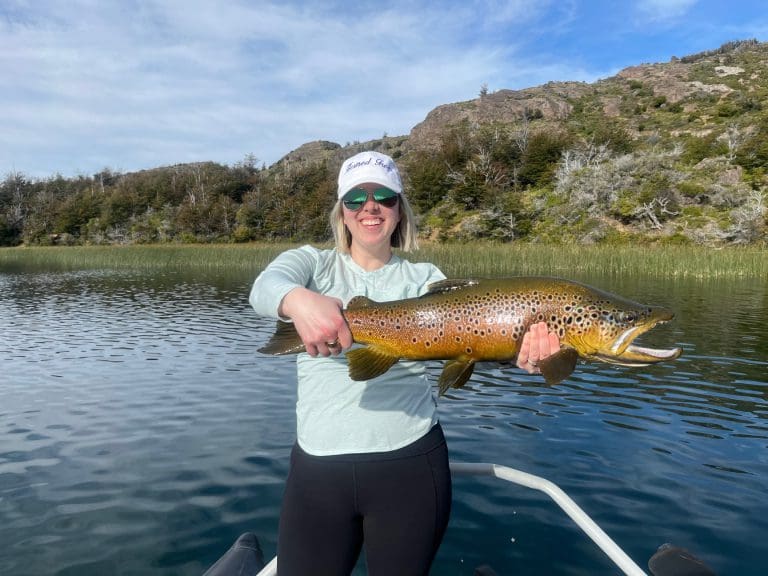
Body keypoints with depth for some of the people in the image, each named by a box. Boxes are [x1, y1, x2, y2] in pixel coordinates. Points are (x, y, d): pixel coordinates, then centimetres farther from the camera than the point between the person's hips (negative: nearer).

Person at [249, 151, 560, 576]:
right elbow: (265, 287, -18)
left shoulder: (423, 277, 3)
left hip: (411, 461, 0)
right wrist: (298, 299, -42)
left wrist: (519, 347, -35)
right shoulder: (313, 263, 3)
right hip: (318, 465, 1)